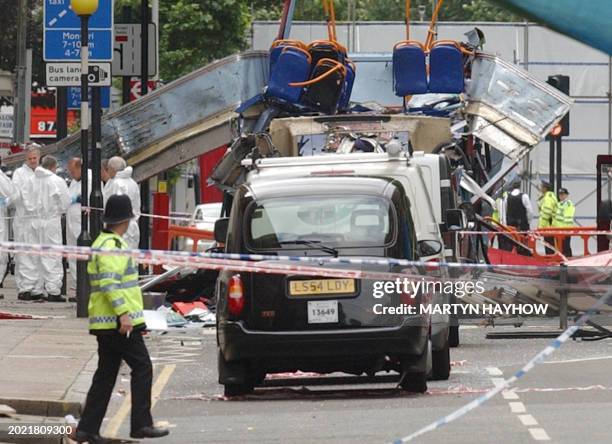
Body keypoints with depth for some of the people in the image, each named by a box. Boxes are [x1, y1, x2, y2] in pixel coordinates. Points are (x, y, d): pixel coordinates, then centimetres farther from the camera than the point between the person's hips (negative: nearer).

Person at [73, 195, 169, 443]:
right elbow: (109, 283, -23)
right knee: (142, 368, -4)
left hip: (106, 323, 10)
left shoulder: (102, 243, 19)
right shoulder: (113, 245, -14)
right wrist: (123, 313, -26)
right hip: (118, 322, -10)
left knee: (106, 375, 10)